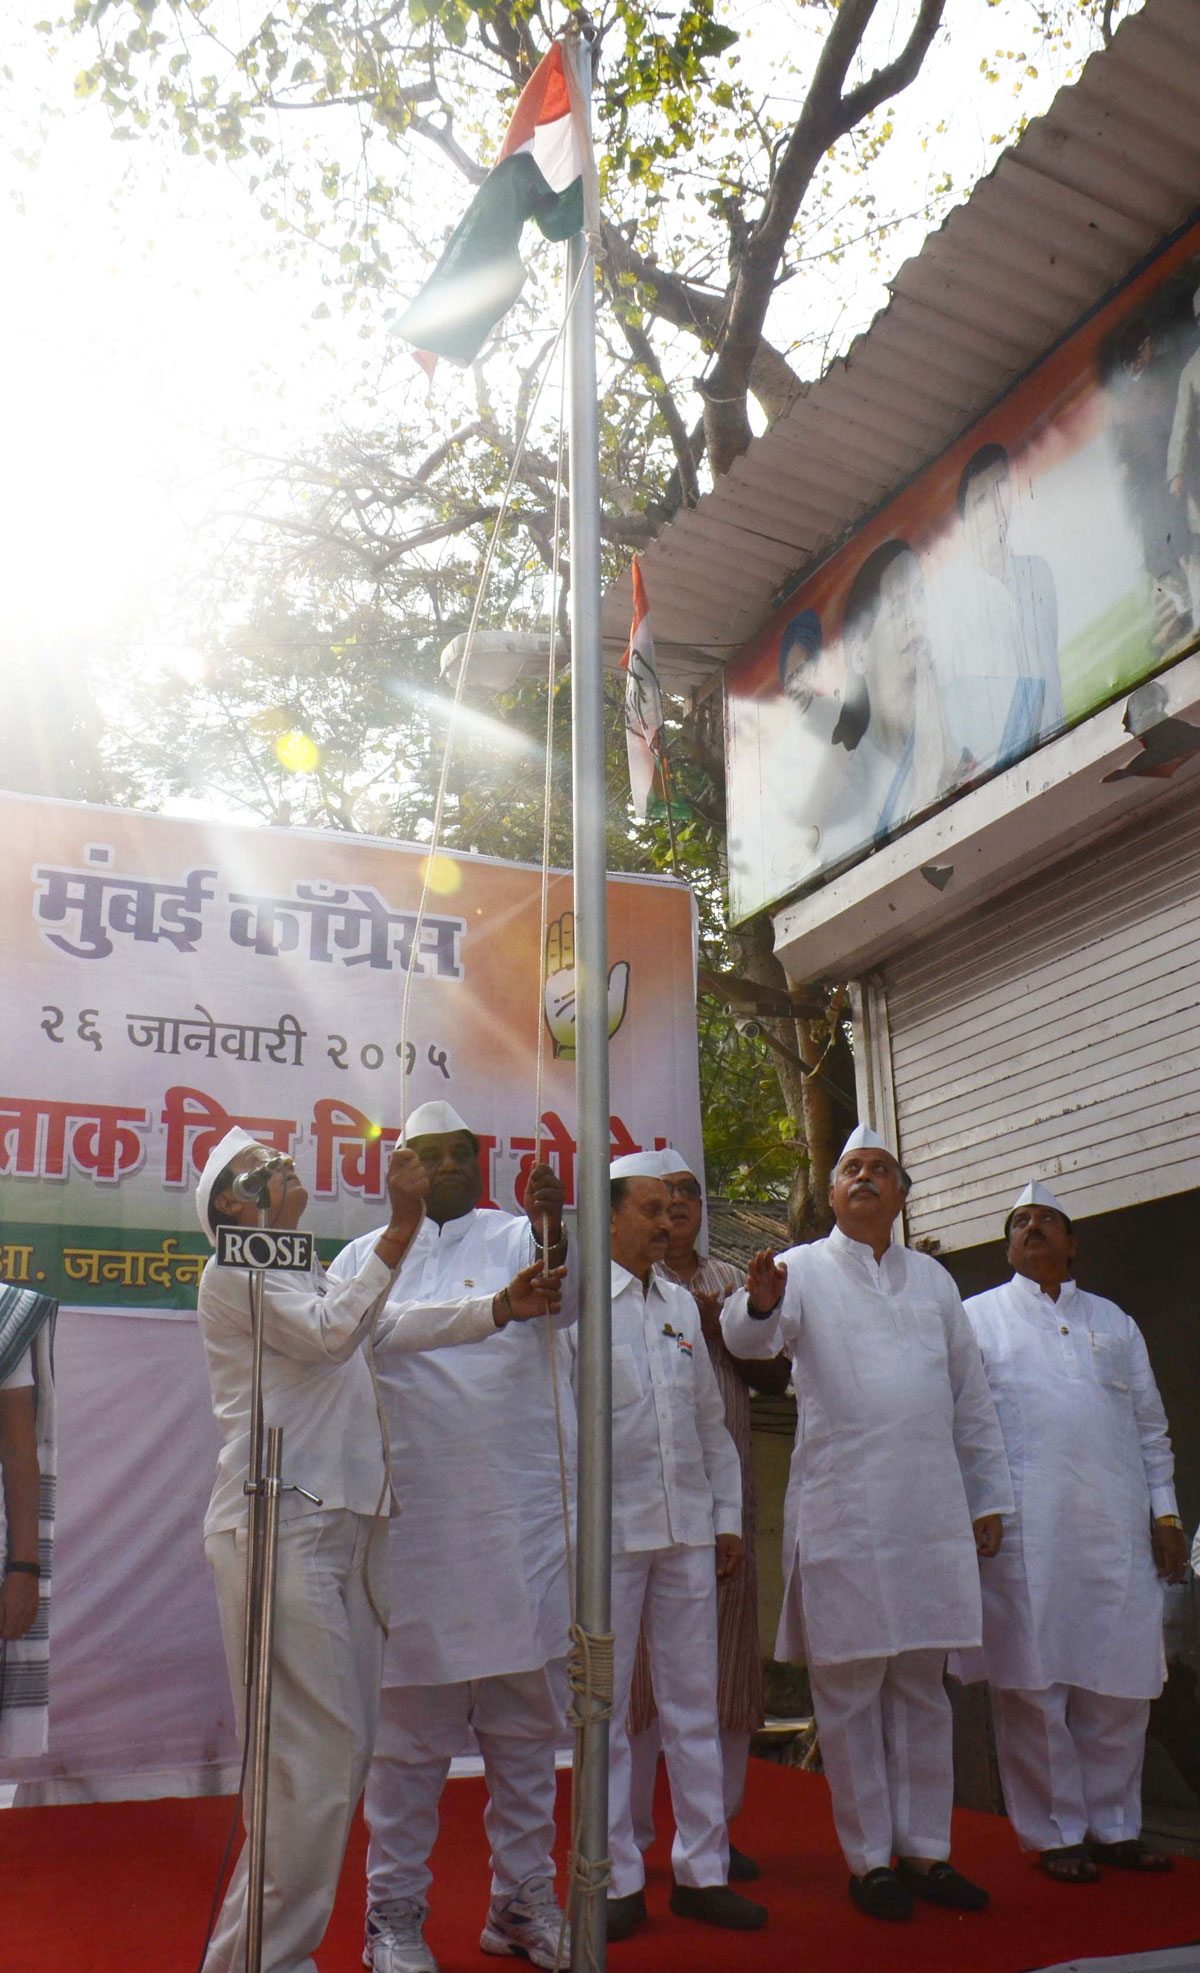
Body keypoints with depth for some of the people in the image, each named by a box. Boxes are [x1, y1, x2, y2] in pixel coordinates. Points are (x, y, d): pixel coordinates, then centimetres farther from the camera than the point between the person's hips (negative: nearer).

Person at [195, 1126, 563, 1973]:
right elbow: (333, 1333, -17)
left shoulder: (314, 1277, 24)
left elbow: (393, 1325, 14)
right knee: (318, 1753, -10)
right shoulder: (233, 1273, -4)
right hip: (278, 1529, -9)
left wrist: (503, 1308, 2)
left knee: (340, 1750, 11)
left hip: (340, 1526, 9)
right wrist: (402, 1227, -23)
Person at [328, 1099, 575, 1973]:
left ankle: (523, 1898, 25)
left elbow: (566, 1300, -15)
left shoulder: (517, 1237, 5)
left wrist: (555, 1235, -34)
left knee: (526, 1719, 11)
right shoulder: (367, 1257, 9)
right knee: (409, 1722, 6)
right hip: (411, 1519, 0)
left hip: (521, 1515, 1)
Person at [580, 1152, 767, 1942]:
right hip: (608, 1529, -5)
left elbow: (712, 1421, 16)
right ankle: (618, 1881, 16)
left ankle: (702, 1869, 20)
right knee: (606, 1709, 5)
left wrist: (729, 1517, 13)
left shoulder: (684, 1305, 13)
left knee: (695, 1705, 9)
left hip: (688, 1531, 5)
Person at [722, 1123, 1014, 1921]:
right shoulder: (804, 1270, 3)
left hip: (931, 1513, 4)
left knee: (922, 1687, 11)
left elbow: (971, 1396, 18)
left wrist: (989, 1496, 14)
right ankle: (869, 1857, 15)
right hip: (841, 1516, -4)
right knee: (850, 1689, 2)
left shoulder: (932, 1278, 15)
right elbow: (749, 1336, -17)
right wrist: (760, 1302, -40)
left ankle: (925, 1849, 21)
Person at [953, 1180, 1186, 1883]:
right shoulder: (977, 1317, 10)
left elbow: (1150, 1425, 20)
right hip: (1023, 1528, -3)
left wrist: (1165, 1513, 13)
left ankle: (1114, 1825, 20)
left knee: (1121, 1681, 5)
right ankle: (1055, 1832, 11)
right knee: (1034, 1682, -1)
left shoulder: (1114, 1320, 20)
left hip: (1116, 1526, 3)